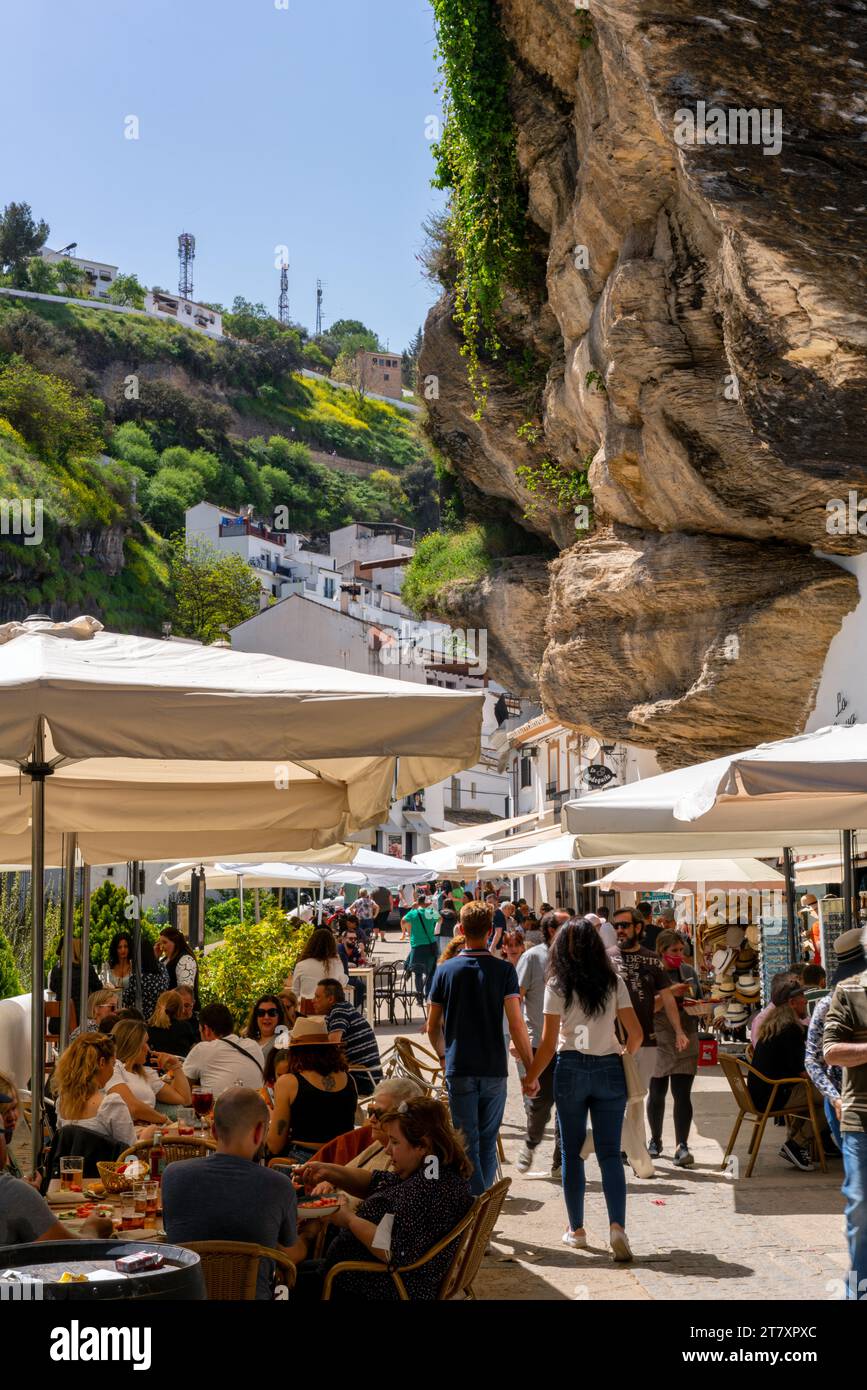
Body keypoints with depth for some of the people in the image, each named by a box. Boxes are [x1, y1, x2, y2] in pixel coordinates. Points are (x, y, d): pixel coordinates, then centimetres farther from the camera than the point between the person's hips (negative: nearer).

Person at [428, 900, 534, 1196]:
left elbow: (433, 1027, 6)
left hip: (459, 1070, -1)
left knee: (468, 1143, 1)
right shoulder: (504, 970, -4)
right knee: (488, 1142, 14)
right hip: (494, 1069, 1)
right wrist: (530, 1069, -4)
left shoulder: (446, 970, 0)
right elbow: (516, 1024, -10)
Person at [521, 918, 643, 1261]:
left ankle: (576, 1230, 16)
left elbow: (548, 1044, -6)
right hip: (609, 1070, 1)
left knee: (572, 1152, 11)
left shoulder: (557, 986, -5)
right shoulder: (614, 982, 1)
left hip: (571, 1069, -1)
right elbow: (636, 1033, 0)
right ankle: (617, 1224, -12)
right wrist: (624, 1059, 19)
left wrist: (531, 1078, 6)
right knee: (610, 1153, 4)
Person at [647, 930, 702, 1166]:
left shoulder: (689, 972, 11)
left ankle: (682, 1147, -10)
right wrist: (670, 993, -21)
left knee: (682, 1094, -6)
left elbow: (700, 1000, 21)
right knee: (656, 1093, 9)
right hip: (658, 1042, -3)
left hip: (686, 1042, 3)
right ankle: (655, 1141, 27)